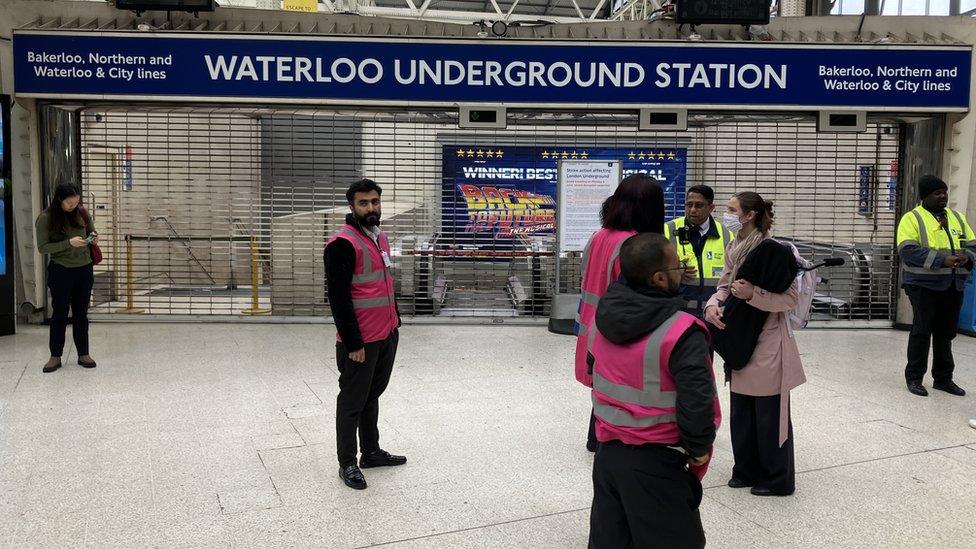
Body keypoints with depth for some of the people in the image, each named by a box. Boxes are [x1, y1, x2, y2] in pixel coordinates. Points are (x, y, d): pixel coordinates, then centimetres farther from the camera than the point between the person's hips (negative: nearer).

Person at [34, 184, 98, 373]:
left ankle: (83, 354, 17)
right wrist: (69, 243, -21)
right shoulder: (46, 218, -9)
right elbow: (42, 247, -11)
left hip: (84, 270, 3)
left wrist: (94, 238, -7)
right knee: (59, 314, 5)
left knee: (81, 313, 10)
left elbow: (92, 232, 17)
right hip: (61, 271, -3)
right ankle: (55, 356, 15)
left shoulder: (81, 213, 1)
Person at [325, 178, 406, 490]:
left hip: (388, 335, 8)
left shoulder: (380, 238, 11)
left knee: (373, 396, 19)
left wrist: (395, 322, 18)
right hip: (360, 341, -8)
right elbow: (338, 297, -19)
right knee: (352, 402, 4)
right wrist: (353, 343, -19)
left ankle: (371, 452, 31)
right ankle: (347, 464, 16)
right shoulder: (343, 243, -17)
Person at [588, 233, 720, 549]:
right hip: (655, 465, -6)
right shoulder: (682, 332, -23)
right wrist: (699, 448, -8)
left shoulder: (605, 315, -1)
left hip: (607, 452, 7)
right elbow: (696, 401, -25)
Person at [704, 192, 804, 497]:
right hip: (741, 341, 7)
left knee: (769, 414, 3)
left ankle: (778, 479, 18)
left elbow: (791, 299, -14)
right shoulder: (734, 249, 5)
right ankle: (747, 470, 30)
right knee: (741, 411, 15)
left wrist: (753, 294, -26)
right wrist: (713, 304, -9)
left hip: (767, 343, -7)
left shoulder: (773, 252, -18)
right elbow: (725, 286, 11)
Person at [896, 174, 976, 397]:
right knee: (922, 331, -2)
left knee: (946, 332, 12)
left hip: (954, 286, 6)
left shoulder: (957, 218, 16)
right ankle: (914, 378, 7)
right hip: (924, 285, -6)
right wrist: (942, 260, -22)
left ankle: (943, 378, 22)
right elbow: (908, 250, -16)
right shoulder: (912, 218, -3)